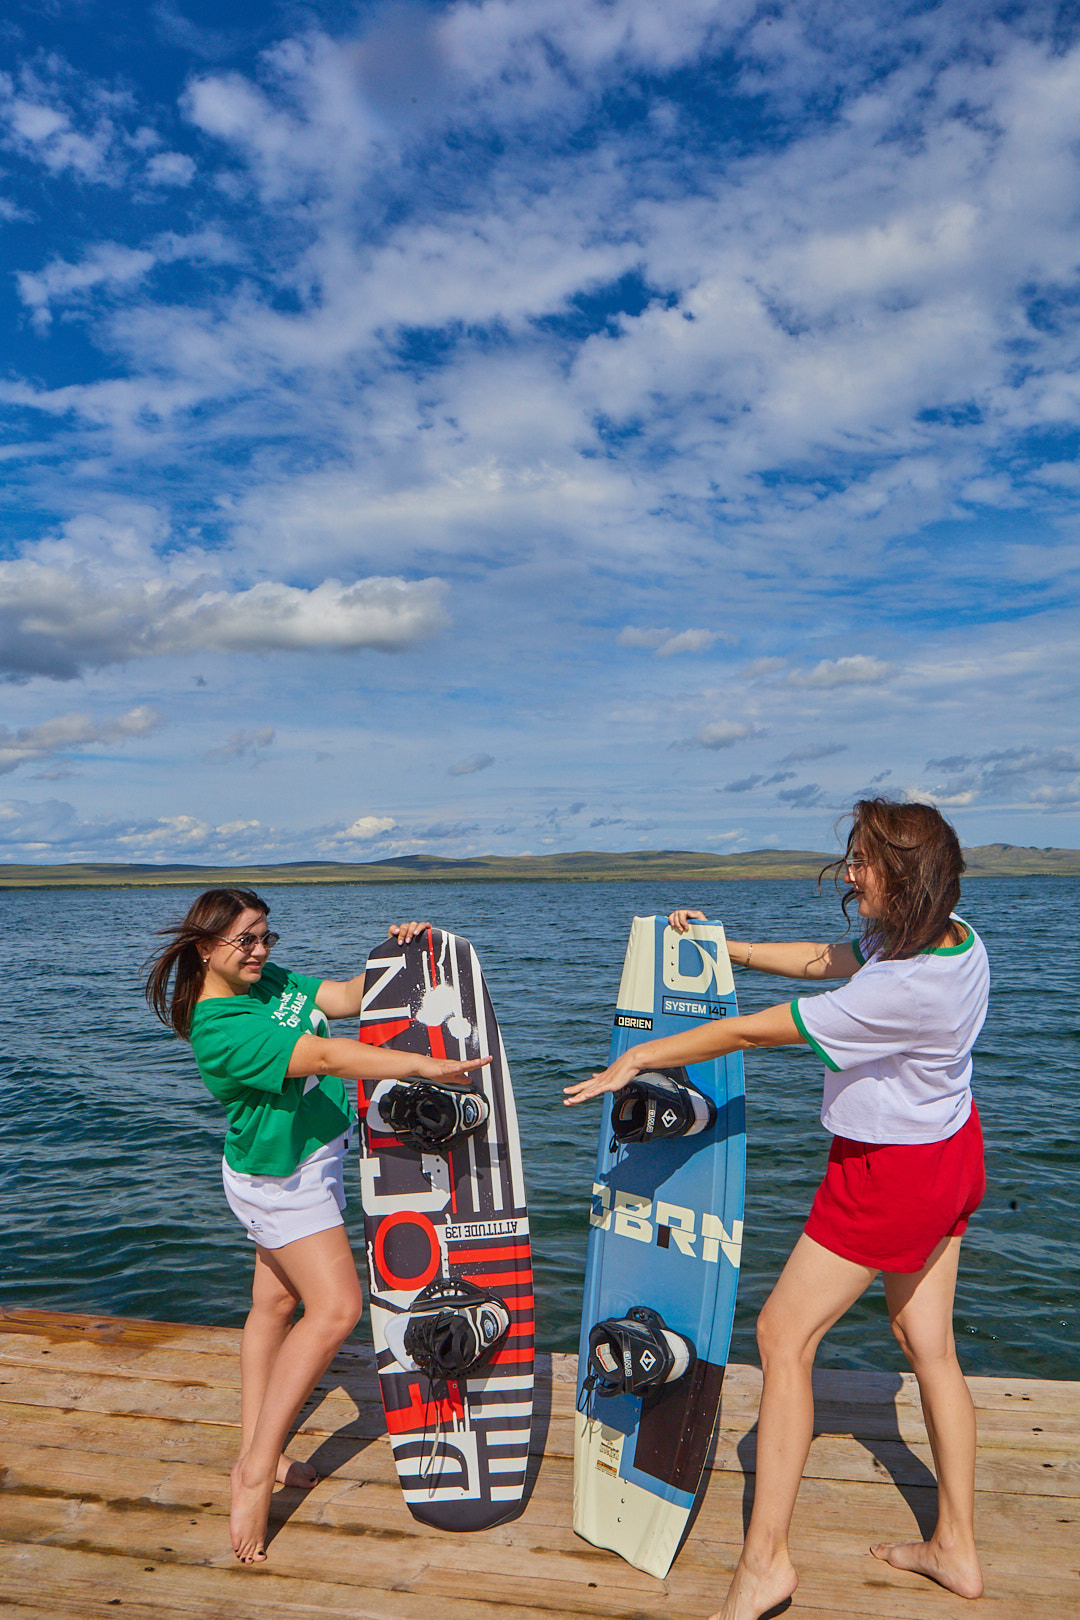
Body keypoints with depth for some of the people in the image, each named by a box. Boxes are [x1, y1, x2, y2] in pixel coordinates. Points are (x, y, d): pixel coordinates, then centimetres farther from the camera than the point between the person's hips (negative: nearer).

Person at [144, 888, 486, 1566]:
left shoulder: (269, 979, 0)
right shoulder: (221, 1029, -28)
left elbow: (347, 999, 3)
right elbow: (326, 1057, -36)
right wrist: (427, 1065, -41)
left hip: (308, 1164, 9)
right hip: (280, 1178, -9)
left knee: (277, 1304, 15)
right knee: (336, 1308, -11)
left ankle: (255, 1450, 27)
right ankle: (258, 1469, -1)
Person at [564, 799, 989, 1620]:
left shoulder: (903, 986, -33)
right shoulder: (951, 937, -6)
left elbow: (750, 1032, -27)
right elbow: (823, 959, 8)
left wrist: (639, 1057, -18)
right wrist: (726, 946, 8)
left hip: (889, 1174, -9)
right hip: (948, 1153, 9)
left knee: (783, 1336, 2)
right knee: (930, 1346, 18)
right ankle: (957, 1549, 32)